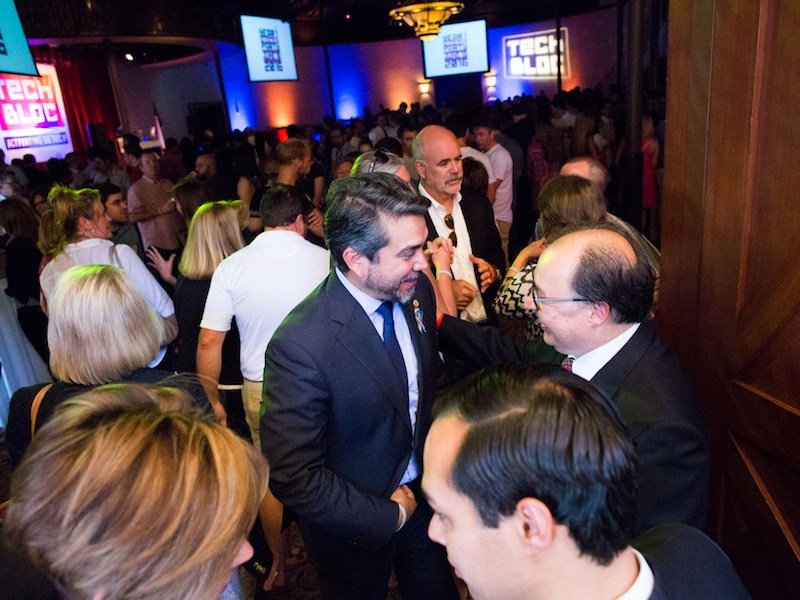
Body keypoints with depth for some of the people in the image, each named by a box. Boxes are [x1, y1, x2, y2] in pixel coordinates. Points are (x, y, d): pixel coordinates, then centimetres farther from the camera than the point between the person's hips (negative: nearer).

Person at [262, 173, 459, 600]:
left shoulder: (416, 290, -12)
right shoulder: (300, 345, -33)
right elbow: (294, 478, -26)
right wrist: (388, 514, -16)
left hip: (421, 491, 5)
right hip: (355, 525, -5)